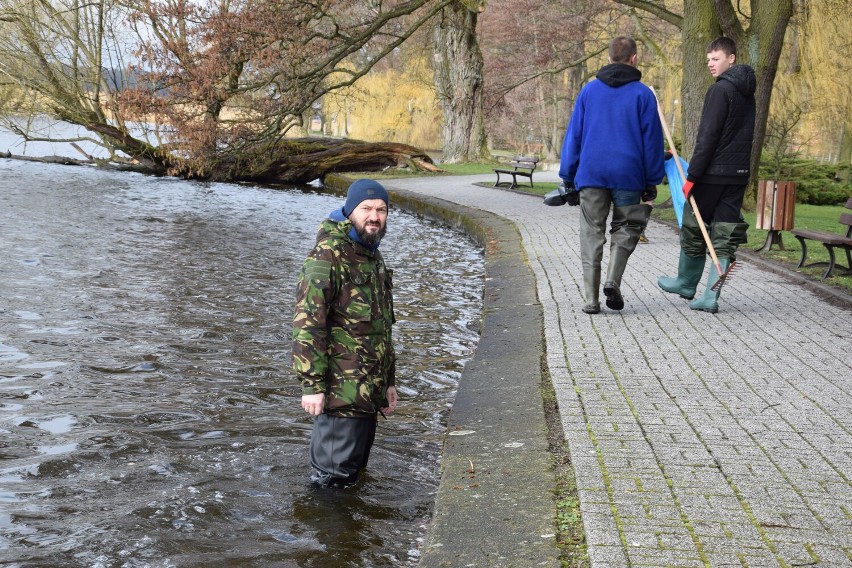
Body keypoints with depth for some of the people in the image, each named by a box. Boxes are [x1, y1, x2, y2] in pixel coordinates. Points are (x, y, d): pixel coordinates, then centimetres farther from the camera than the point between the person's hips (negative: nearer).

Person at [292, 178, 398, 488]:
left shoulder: (374, 259, 15)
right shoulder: (328, 257, -14)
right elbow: (307, 326, -19)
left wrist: (389, 381, 22)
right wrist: (312, 385, -21)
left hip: (369, 392, 9)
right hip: (340, 392, -9)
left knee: (354, 466, 18)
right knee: (334, 474, -1)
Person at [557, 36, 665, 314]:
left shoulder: (588, 90, 8)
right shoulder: (643, 94, 2)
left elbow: (573, 135, 8)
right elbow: (652, 140, 2)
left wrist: (568, 177, 12)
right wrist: (652, 182, 7)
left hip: (591, 175, 1)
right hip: (628, 175, -1)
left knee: (592, 234, 6)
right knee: (626, 228, 16)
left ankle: (591, 298, 3)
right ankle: (613, 281, -3)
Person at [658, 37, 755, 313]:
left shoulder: (720, 90, -12)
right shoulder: (747, 93, 15)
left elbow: (707, 137, -17)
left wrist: (692, 175, -15)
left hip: (713, 173, -8)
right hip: (739, 174, 8)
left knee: (694, 228, 9)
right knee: (725, 235, 4)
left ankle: (686, 283, 24)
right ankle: (710, 296, 3)